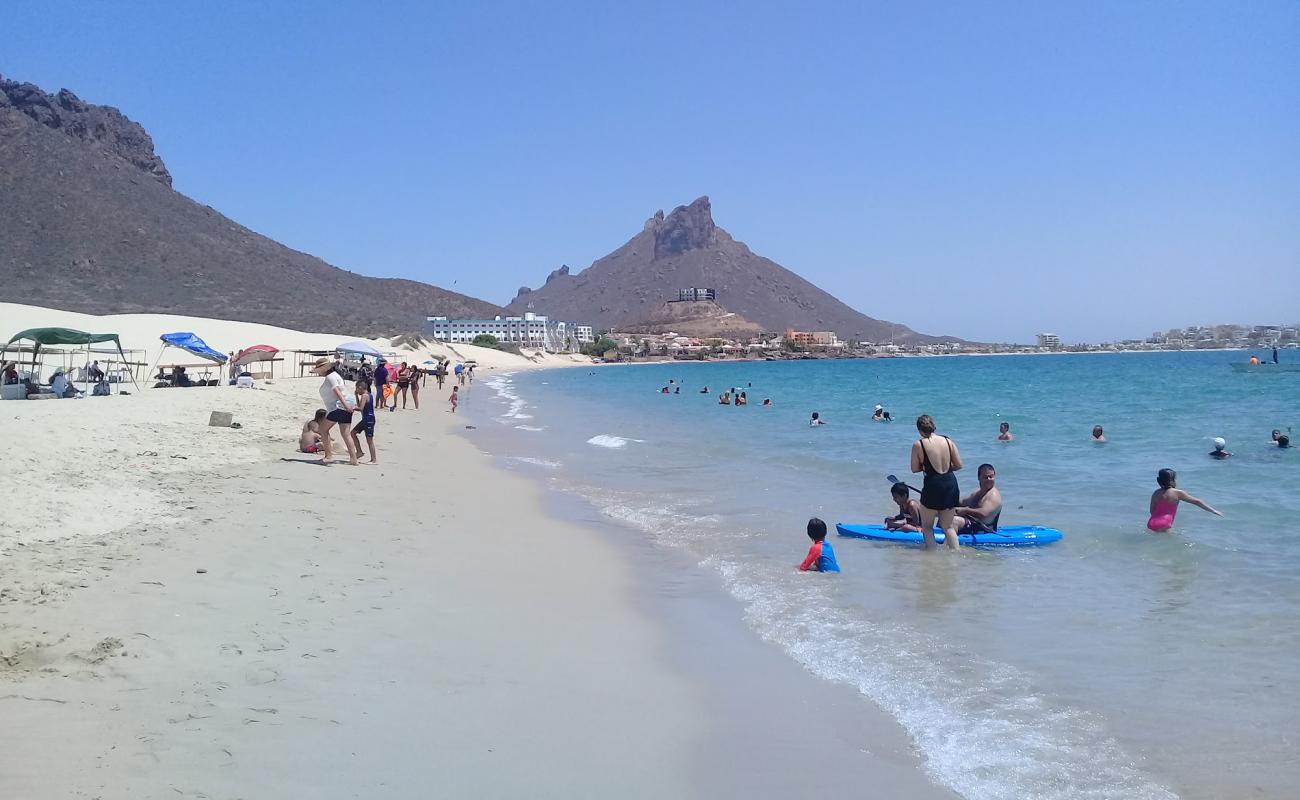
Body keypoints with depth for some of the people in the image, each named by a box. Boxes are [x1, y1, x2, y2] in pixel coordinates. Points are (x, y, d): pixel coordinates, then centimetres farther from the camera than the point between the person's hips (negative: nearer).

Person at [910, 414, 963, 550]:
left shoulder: (918, 445, -7)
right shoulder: (948, 441, 2)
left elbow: (914, 469, -2)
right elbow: (959, 465, 4)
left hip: (933, 486, -4)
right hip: (951, 484, 4)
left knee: (927, 526, 14)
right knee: (948, 527, 17)